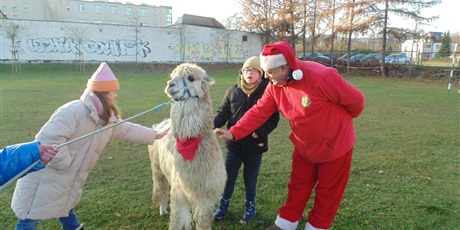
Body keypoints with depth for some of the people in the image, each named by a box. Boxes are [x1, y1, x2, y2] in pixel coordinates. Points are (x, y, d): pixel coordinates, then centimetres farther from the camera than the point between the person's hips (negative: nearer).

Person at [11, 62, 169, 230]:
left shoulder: (107, 119, 2)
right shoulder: (73, 111, -28)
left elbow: (128, 129, 13)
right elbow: (48, 139, -34)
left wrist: (156, 135, 15)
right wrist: (66, 163, -24)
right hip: (44, 180, -8)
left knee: (65, 210, 26)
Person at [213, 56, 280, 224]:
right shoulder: (233, 91, -2)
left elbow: (273, 119, -7)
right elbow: (223, 113, -1)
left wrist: (259, 132, -21)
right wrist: (211, 125, -19)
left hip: (255, 145, -2)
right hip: (234, 143, 2)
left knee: (250, 178, 15)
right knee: (229, 176, 15)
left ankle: (250, 207, 37)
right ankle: (224, 204, 38)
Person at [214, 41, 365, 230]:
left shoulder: (321, 77, -32)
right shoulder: (275, 86, -12)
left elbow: (355, 99, -21)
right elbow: (258, 112, -13)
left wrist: (341, 121, 0)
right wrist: (234, 132, -25)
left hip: (334, 145, -5)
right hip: (304, 146, 5)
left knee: (327, 191, 13)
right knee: (297, 186, 17)